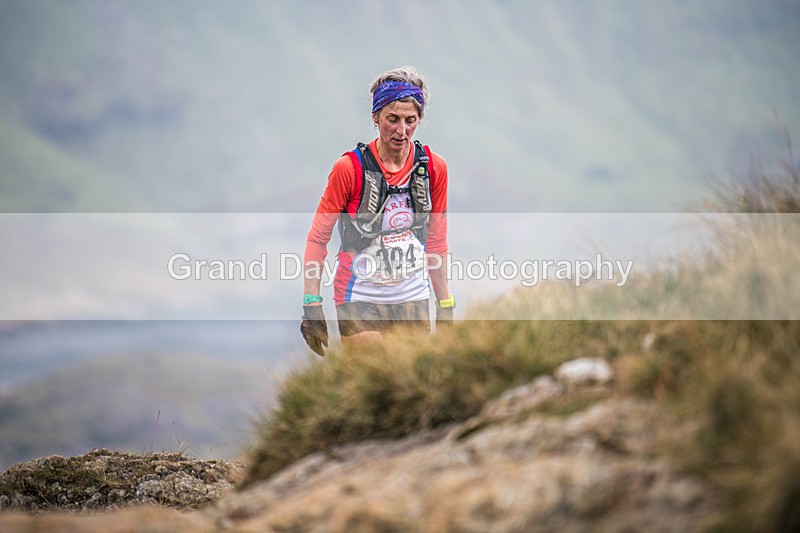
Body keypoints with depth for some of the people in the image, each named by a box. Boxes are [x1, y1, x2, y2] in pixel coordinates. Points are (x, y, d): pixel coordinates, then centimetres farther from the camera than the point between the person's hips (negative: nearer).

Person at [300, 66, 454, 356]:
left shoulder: (434, 167, 0)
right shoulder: (349, 167, -11)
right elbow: (317, 238, -4)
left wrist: (445, 305, 11)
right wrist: (312, 305, -10)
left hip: (414, 300, 4)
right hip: (359, 300, -4)